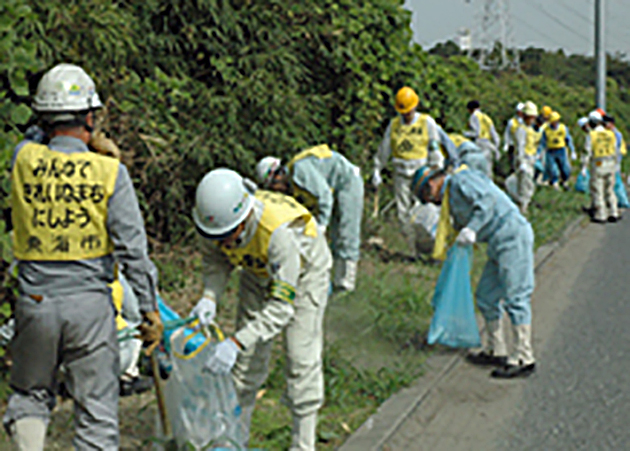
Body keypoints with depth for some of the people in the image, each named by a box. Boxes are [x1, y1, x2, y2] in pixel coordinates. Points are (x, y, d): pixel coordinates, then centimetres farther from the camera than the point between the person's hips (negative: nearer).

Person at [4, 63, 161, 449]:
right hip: (90, 303, -2)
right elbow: (132, 248, -9)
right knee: (97, 411, 8)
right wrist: (150, 310, -3)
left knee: (30, 395, 23)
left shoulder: (24, 159, -3)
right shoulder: (110, 172, -9)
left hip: (36, 303, 2)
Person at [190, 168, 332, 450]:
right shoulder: (213, 217, -29)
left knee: (302, 360, -8)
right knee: (247, 357, 6)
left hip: (304, 272, -5)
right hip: (258, 272, 5)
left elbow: (281, 306, -43)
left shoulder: (280, 232, -46)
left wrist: (236, 342, -51)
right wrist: (209, 297, -28)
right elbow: (215, 260, -7)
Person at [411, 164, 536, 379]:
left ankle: (523, 358, -9)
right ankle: (495, 351, 20)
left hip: (513, 236, -10)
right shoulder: (451, 199, 25)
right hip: (499, 244, 10)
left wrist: (472, 229, -24)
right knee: (486, 297, 12)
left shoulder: (460, 180, -3)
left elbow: (488, 199, -17)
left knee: (515, 297, -11)